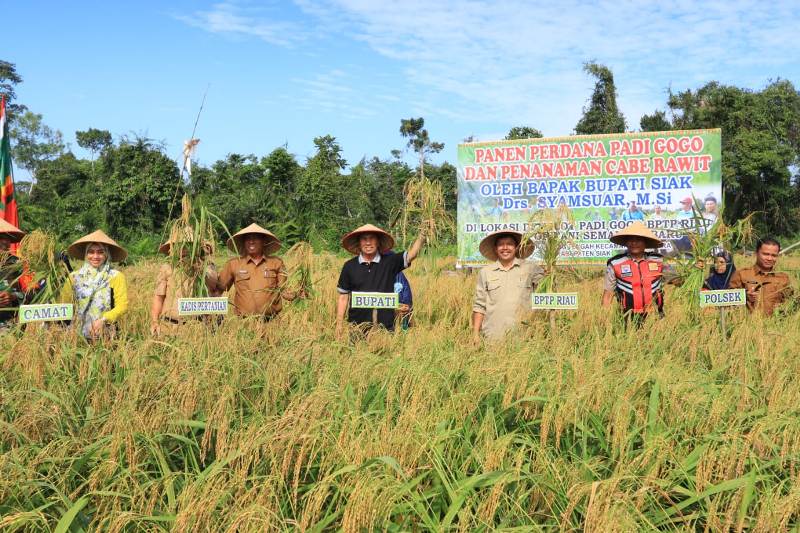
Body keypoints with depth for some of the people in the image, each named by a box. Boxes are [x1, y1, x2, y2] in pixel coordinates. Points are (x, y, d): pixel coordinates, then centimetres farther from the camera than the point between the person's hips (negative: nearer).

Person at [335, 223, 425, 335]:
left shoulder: (389, 261, 1)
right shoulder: (349, 266, 3)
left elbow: (411, 254, -11)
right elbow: (343, 296, 8)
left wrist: (422, 235, -25)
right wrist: (339, 323, 5)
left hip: (385, 326, 0)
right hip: (357, 325, 1)